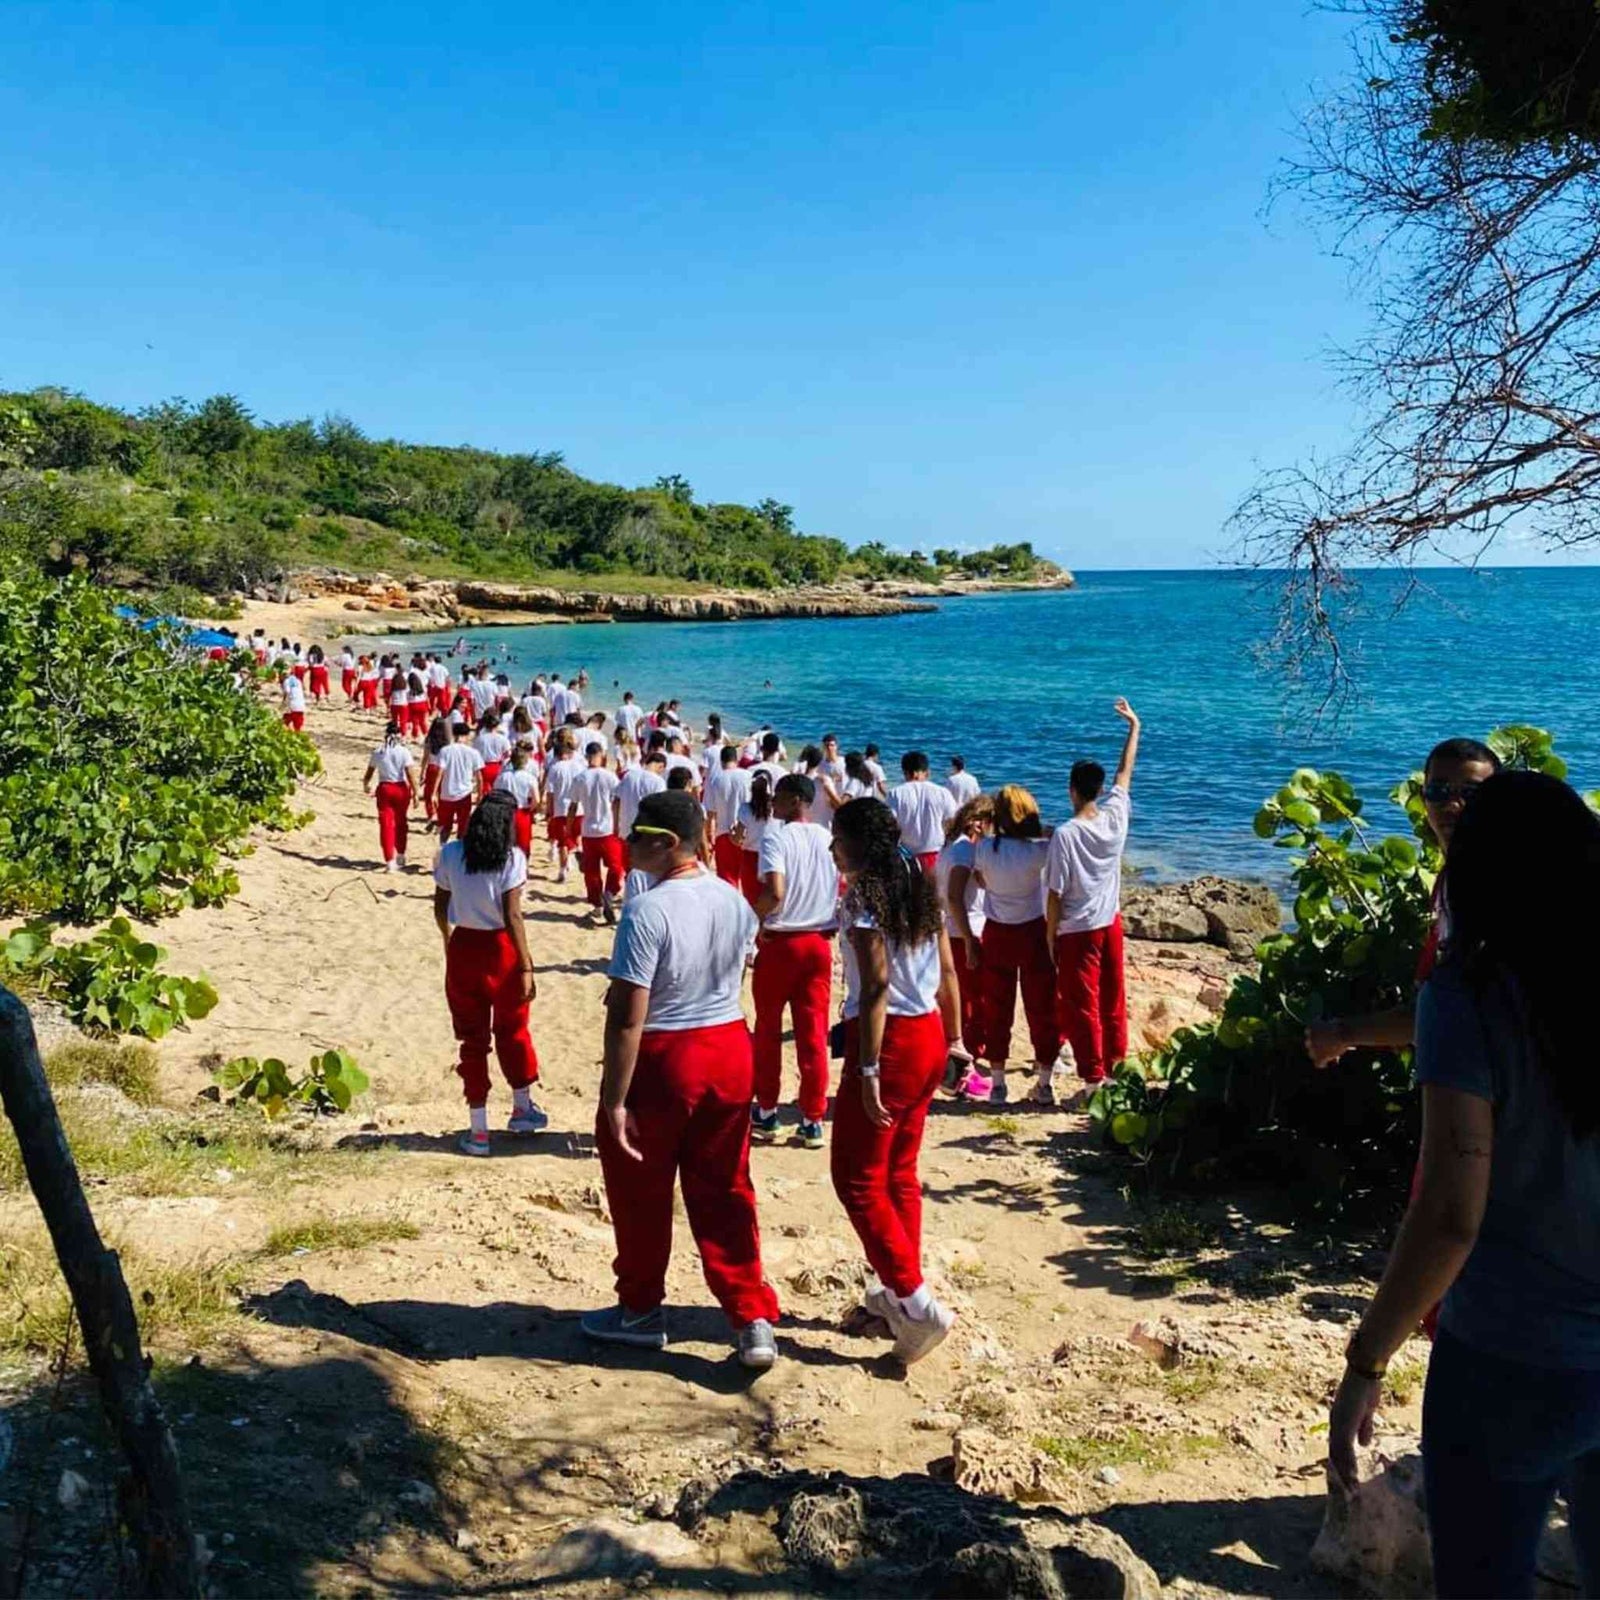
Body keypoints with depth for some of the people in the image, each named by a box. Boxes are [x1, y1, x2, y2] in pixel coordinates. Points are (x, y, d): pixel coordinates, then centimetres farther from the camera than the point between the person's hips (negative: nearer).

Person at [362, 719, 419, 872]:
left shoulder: (378, 752, 1)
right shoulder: (404, 752, -8)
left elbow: (369, 773, 11)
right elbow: (411, 775, -13)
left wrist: (365, 785, 31)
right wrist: (415, 793, -7)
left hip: (384, 789, 1)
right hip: (401, 789, -1)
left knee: (386, 824, 2)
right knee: (400, 822, 17)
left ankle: (389, 861, -3)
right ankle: (400, 856, 30)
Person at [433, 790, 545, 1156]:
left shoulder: (450, 853, 0)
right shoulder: (511, 858, -11)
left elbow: (440, 908, 7)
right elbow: (512, 916, -15)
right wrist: (526, 967, -11)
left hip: (463, 949, 2)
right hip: (501, 950, -2)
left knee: (473, 1038, 11)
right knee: (512, 1030, 19)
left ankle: (478, 1131, 14)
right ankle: (522, 1108, 33)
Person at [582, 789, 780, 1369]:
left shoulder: (646, 910, -21)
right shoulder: (733, 901, 1)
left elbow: (628, 1017, -22)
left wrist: (614, 1099, -17)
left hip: (662, 1059, -6)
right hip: (730, 1048, 6)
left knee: (640, 1191, 15)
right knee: (723, 1192, 15)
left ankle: (641, 1311, 31)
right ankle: (754, 1319, 14)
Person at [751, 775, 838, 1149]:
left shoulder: (776, 836, -12)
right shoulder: (829, 840, 2)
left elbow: (774, 893, -25)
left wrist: (752, 919, -9)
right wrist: (830, 924, 14)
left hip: (779, 943, -4)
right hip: (819, 943, 4)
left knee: (768, 1031, 13)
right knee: (814, 1035, 7)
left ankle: (766, 1114, 22)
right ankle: (813, 1122, 10)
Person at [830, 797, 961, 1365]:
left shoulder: (864, 897, -14)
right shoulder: (919, 887, 10)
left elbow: (876, 985, -21)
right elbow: (947, 972, 12)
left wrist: (867, 1071, -21)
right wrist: (954, 1039, 19)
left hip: (890, 1040, -9)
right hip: (929, 1036, 9)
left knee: (857, 1177, 0)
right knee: (899, 1172, 19)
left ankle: (918, 1304, -3)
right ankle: (901, 1291, 28)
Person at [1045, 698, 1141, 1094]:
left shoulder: (1065, 834, -19)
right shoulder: (1115, 816, -6)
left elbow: (1055, 894, -16)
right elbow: (1126, 770, 10)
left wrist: (1051, 936, -4)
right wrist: (1134, 726, 23)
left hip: (1077, 932, -5)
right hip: (1111, 924, 6)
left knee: (1080, 1008, 3)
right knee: (1113, 1004, 15)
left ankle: (1094, 1079, 6)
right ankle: (1115, 1067, 26)